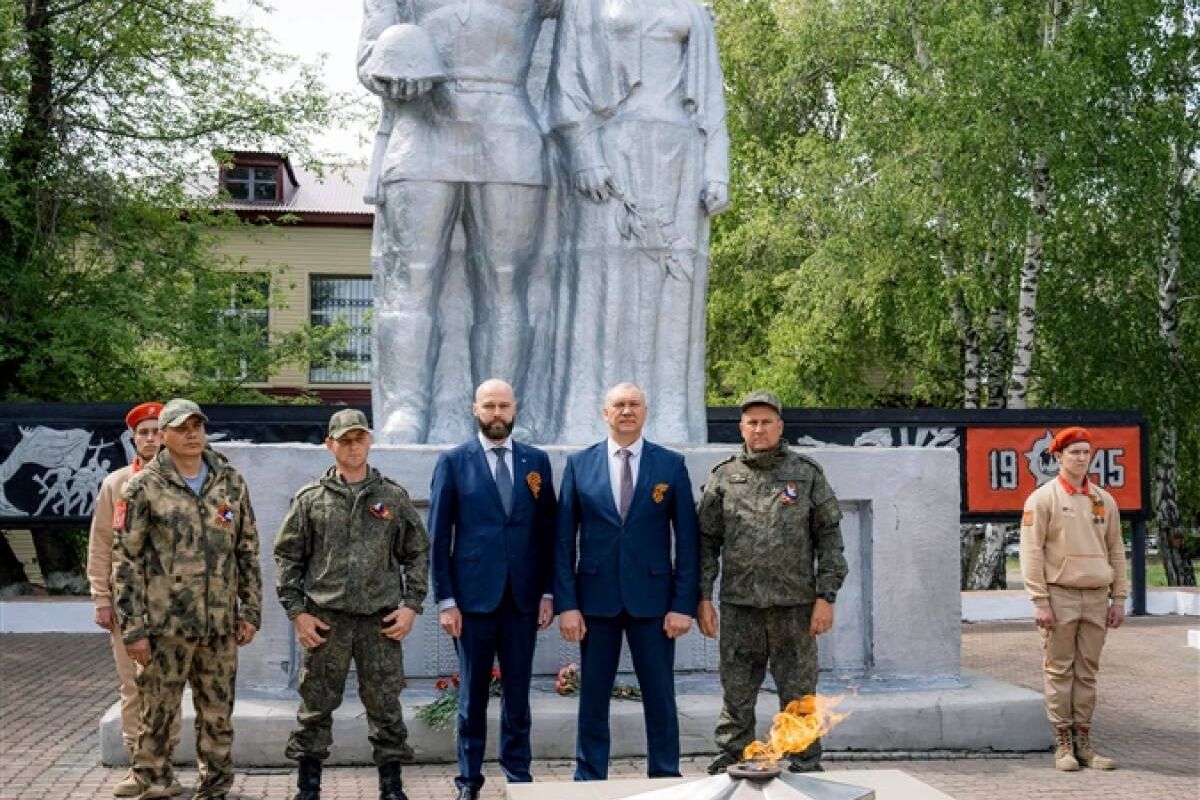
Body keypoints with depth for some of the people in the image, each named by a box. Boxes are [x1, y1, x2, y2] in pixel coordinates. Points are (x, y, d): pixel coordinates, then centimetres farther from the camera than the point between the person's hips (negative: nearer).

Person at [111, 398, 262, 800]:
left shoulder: (231, 482, 7)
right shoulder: (144, 487, -3)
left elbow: (248, 550, 11)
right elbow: (125, 561, -4)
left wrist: (251, 610, 6)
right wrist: (132, 628, -8)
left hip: (220, 623, 3)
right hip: (166, 622, -3)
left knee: (217, 714, 9)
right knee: (158, 711, 4)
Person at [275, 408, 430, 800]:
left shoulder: (394, 497, 6)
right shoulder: (310, 499, 4)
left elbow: (417, 554, 9)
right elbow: (287, 556, 6)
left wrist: (411, 606, 0)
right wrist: (296, 611, -1)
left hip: (381, 620, 0)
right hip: (325, 620, 0)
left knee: (385, 705, 6)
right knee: (316, 705, 6)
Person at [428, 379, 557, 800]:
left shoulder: (536, 461, 7)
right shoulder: (454, 462, 0)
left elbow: (547, 531, 8)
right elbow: (439, 535, -1)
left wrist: (547, 593, 3)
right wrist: (445, 599, -5)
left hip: (523, 596, 2)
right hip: (473, 595, -2)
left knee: (518, 691, 7)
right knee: (473, 692, 7)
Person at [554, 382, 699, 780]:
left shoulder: (671, 464, 2)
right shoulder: (579, 464, 3)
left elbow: (687, 539, 1)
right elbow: (564, 540, 2)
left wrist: (683, 604, -5)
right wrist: (566, 604, -4)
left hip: (652, 598, 0)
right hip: (596, 597, 1)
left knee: (660, 698, 6)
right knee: (593, 699, 7)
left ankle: (665, 781, 18)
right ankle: (589, 781, 19)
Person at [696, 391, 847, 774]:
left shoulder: (807, 473, 4)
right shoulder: (723, 476, 6)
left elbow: (829, 537, 3)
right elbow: (706, 541, 8)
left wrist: (826, 597, -4)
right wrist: (703, 598, 1)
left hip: (795, 604, 0)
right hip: (738, 606, 1)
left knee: (799, 693, 5)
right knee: (736, 693, 5)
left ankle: (806, 767, 16)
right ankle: (730, 765, 15)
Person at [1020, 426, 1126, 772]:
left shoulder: (1104, 500, 12)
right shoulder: (1043, 498, -3)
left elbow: (1116, 550, 15)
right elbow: (1032, 552, -7)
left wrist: (1119, 598, 10)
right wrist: (1040, 601, -12)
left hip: (1097, 597, 4)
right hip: (1060, 596, -4)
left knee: (1087, 672, 7)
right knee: (1059, 671, 0)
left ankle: (1084, 742, 13)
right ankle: (1063, 744, 5)